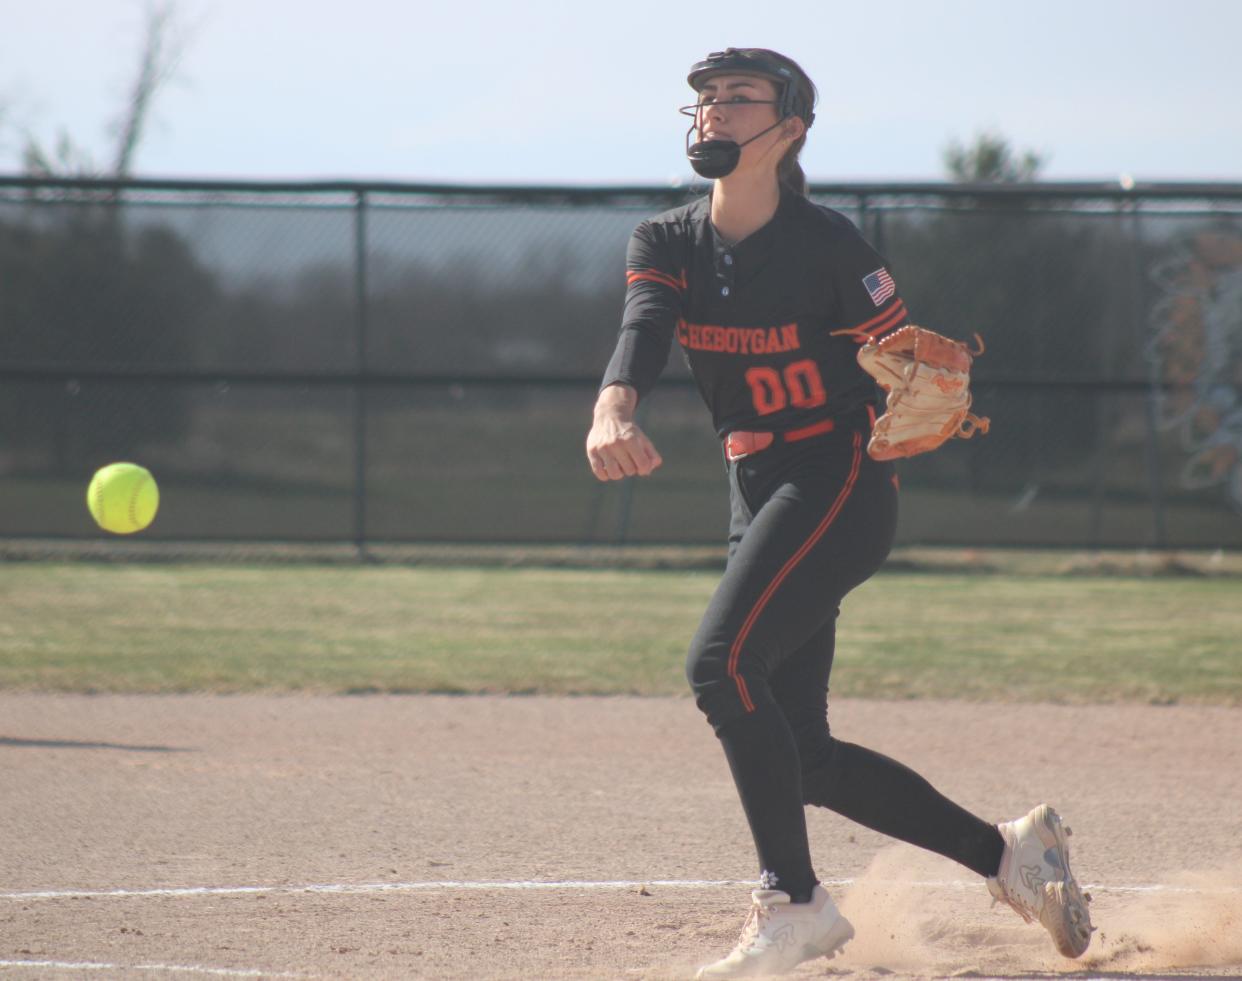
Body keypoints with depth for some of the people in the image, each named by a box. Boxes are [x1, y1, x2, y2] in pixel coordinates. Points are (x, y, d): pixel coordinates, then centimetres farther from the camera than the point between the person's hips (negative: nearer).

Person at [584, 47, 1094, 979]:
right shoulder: (667, 243, 4)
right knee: (799, 755, 5)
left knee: (723, 663, -25)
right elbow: (642, 328, -15)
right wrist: (613, 408, -38)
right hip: (758, 498, 7)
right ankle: (1007, 852, 20)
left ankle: (795, 902, -16)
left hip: (842, 483, -7)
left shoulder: (827, 246, -11)